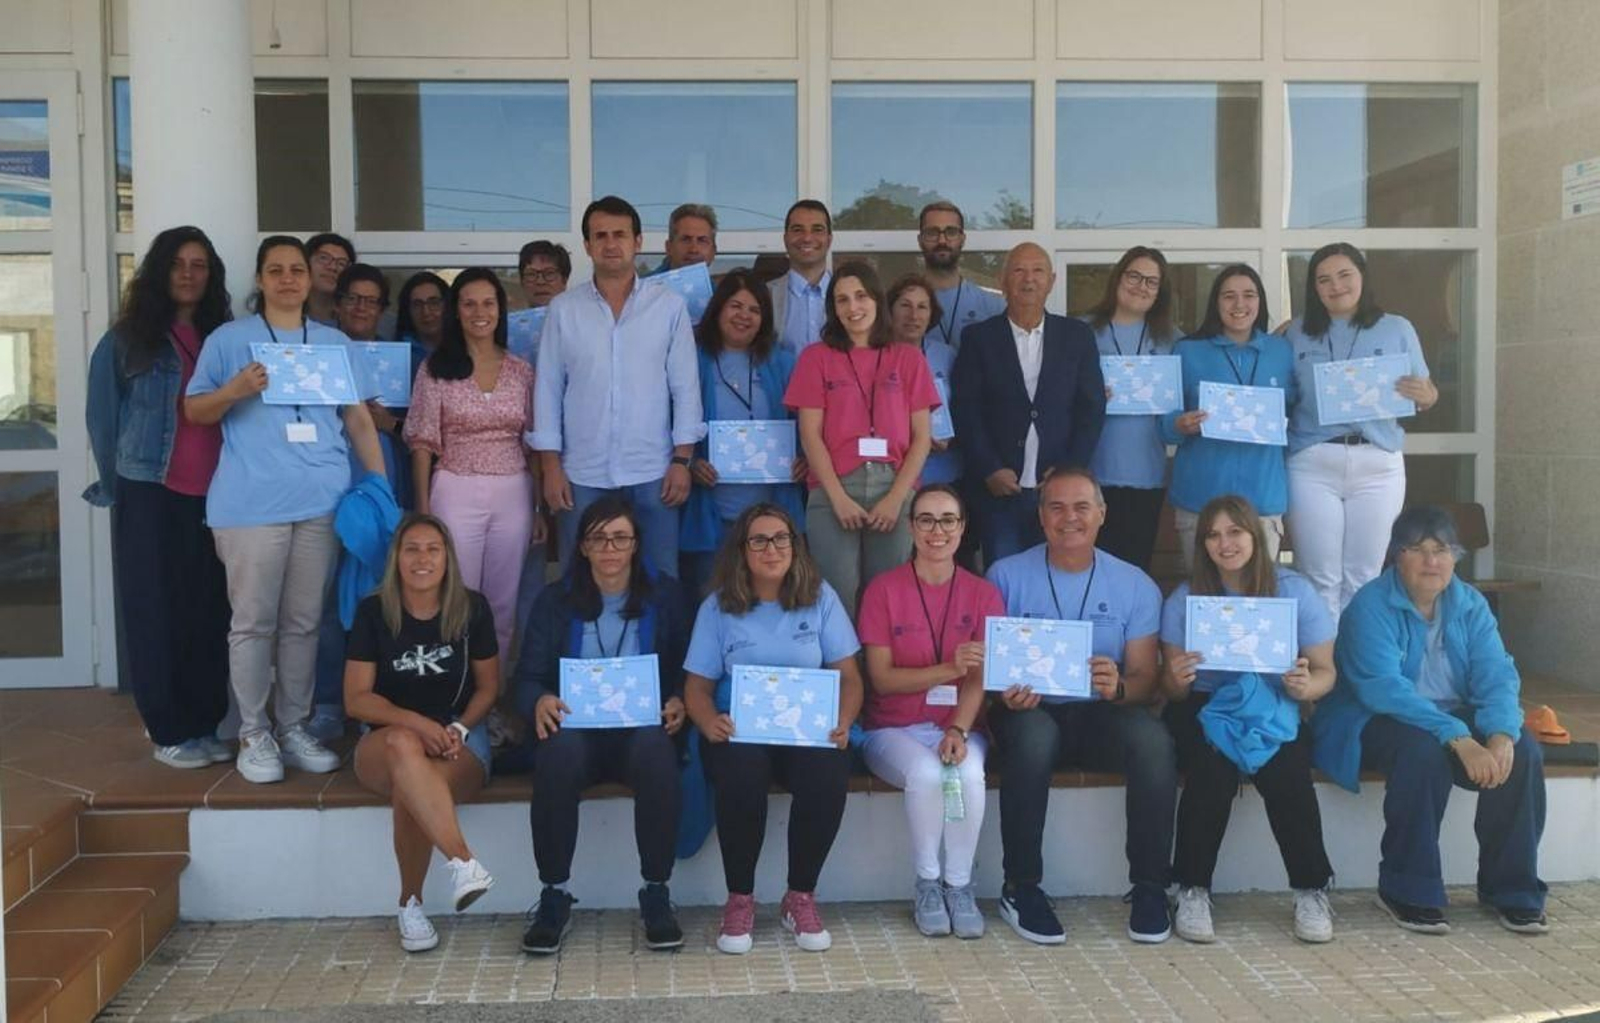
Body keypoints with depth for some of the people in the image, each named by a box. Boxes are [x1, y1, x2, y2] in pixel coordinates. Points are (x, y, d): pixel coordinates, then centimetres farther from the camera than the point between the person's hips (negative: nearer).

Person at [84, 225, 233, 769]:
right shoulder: (127, 339, 0)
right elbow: (102, 414, 5)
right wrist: (116, 485, 5)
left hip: (211, 496, 3)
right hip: (150, 494, -3)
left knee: (208, 613, 5)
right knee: (155, 613, 2)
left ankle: (204, 724, 16)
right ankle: (170, 731, 11)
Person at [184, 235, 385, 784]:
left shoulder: (336, 342, 15)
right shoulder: (229, 338, 5)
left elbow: (359, 418, 14)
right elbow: (194, 411, 5)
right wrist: (235, 390, -15)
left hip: (323, 501, 3)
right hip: (251, 503, -3)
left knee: (304, 621, 8)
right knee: (254, 621, -1)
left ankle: (294, 728, 18)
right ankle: (253, 734, 9)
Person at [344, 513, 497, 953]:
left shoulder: (471, 608, 0)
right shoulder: (373, 612, -1)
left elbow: (488, 686, 7)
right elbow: (357, 698, -3)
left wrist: (457, 729, -12)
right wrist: (416, 723, -20)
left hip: (459, 739, 0)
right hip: (386, 741, 0)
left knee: (409, 790, -34)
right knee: (403, 745, -39)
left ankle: (411, 904, -16)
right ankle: (462, 861, -46)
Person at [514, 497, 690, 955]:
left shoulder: (663, 595, 12)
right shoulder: (554, 601, 12)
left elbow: (685, 669, 9)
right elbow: (528, 678, 5)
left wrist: (677, 702, -14)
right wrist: (540, 701, -18)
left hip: (644, 729, 0)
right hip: (575, 728, 0)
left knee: (655, 748, -37)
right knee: (560, 750, -36)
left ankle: (656, 893, -23)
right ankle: (554, 895, -22)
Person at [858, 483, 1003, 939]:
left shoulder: (983, 594, 5)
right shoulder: (883, 589, -2)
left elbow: (978, 678, -5)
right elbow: (882, 679, -7)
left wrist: (959, 730, -24)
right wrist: (948, 669, -22)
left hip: (958, 725, 2)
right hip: (893, 729, -1)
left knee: (970, 772, -32)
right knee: (926, 772, -33)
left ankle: (959, 884, -11)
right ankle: (927, 884, -10)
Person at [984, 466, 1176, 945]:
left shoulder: (1135, 586, 7)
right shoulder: (1006, 576, 2)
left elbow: (1145, 679, 2)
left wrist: (1118, 686, -22)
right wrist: (1005, 694, -25)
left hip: (1100, 715, 2)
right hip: (1029, 711, -1)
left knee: (1153, 739, -31)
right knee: (1035, 736, -37)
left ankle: (1149, 888, -14)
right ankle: (1021, 888, -20)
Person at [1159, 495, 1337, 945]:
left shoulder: (1295, 591, 0)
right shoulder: (1184, 599, 1)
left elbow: (1325, 671, 2)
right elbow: (1172, 690, 1)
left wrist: (1307, 687, -22)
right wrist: (1176, 680, -24)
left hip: (1275, 709, 0)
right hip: (1206, 707, 0)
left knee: (1287, 772, -31)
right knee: (1213, 768, -32)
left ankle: (1311, 891, -12)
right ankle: (1193, 892, -19)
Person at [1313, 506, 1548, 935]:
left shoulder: (1470, 606, 3)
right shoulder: (1371, 606, -15)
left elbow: (1496, 676, -8)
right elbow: (1384, 689, -27)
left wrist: (1501, 735, -29)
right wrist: (1459, 740, -36)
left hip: (1455, 717, 6)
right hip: (1377, 723, -5)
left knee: (1523, 751, -20)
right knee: (1424, 751, -35)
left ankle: (1512, 890, -4)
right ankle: (1408, 893, -20)